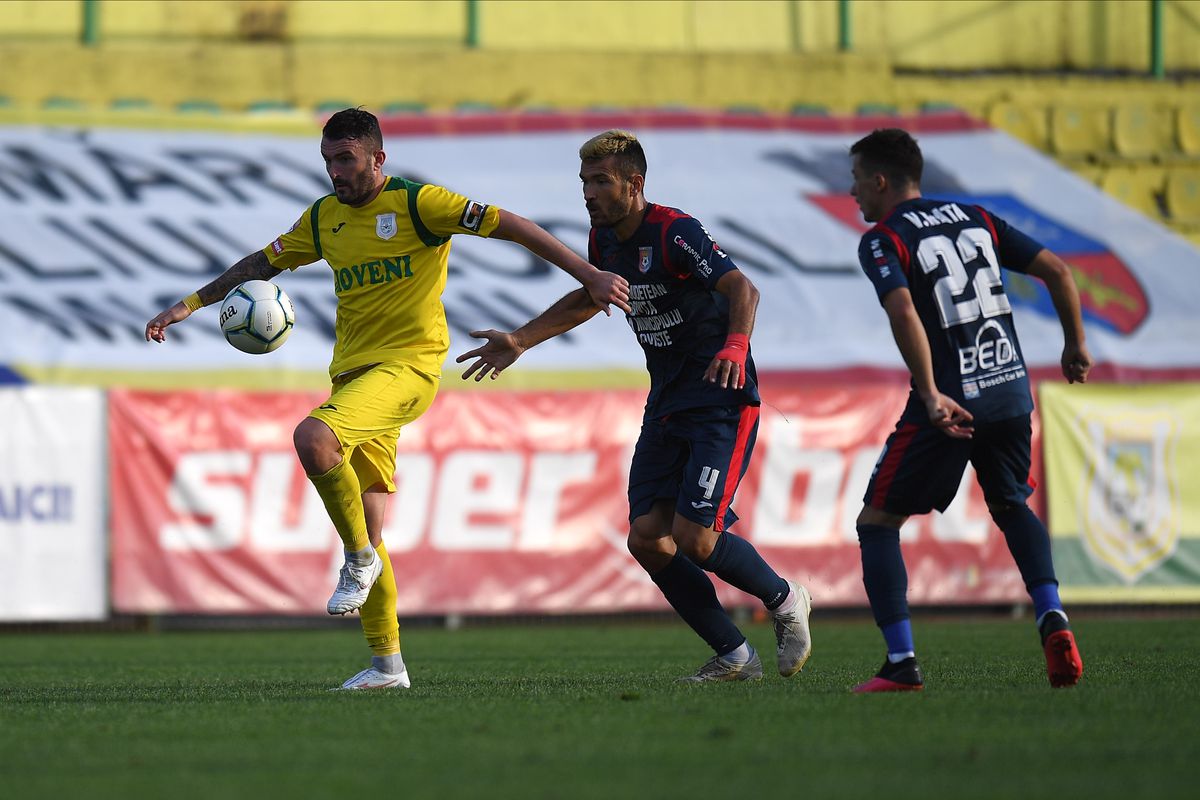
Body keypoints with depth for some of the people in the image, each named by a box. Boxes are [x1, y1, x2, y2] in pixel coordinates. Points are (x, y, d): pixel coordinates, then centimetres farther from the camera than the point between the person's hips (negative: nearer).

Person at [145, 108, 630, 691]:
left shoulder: (417, 203, -7)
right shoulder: (323, 217, 12)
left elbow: (507, 225, -10)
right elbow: (261, 263, 25)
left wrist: (587, 275, -15)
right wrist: (192, 304, 19)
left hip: (407, 364, -7)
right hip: (352, 372, 7)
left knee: (313, 438, -32)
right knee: (366, 528, 5)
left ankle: (359, 558, -12)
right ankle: (386, 664, 13)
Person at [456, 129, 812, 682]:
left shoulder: (673, 232, -18)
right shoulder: (605, 240, 7)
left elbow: (742, 289, -29)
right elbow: (588, 299, 28)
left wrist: (735, 345, -48)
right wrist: (519, 341, 25)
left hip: (721, 403, -8)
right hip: (667, 405, 8)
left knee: (695, 539, -16)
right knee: (647, 538, -3)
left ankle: (784, 600, 12)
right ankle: (733, 656, 8)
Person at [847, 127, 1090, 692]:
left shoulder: (882, 240, -3)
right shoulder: (976, 219, 15)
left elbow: (904, 312, -21)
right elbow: (1056, 271, 12)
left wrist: (931, 395, -24)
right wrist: (1076, 347, 22)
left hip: (947, 405, -6)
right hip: (1012, 393, 6)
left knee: (877, 523, 6)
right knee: (1011, 505, 29)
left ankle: (901, 663, -3)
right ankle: (1053, 619, 6)